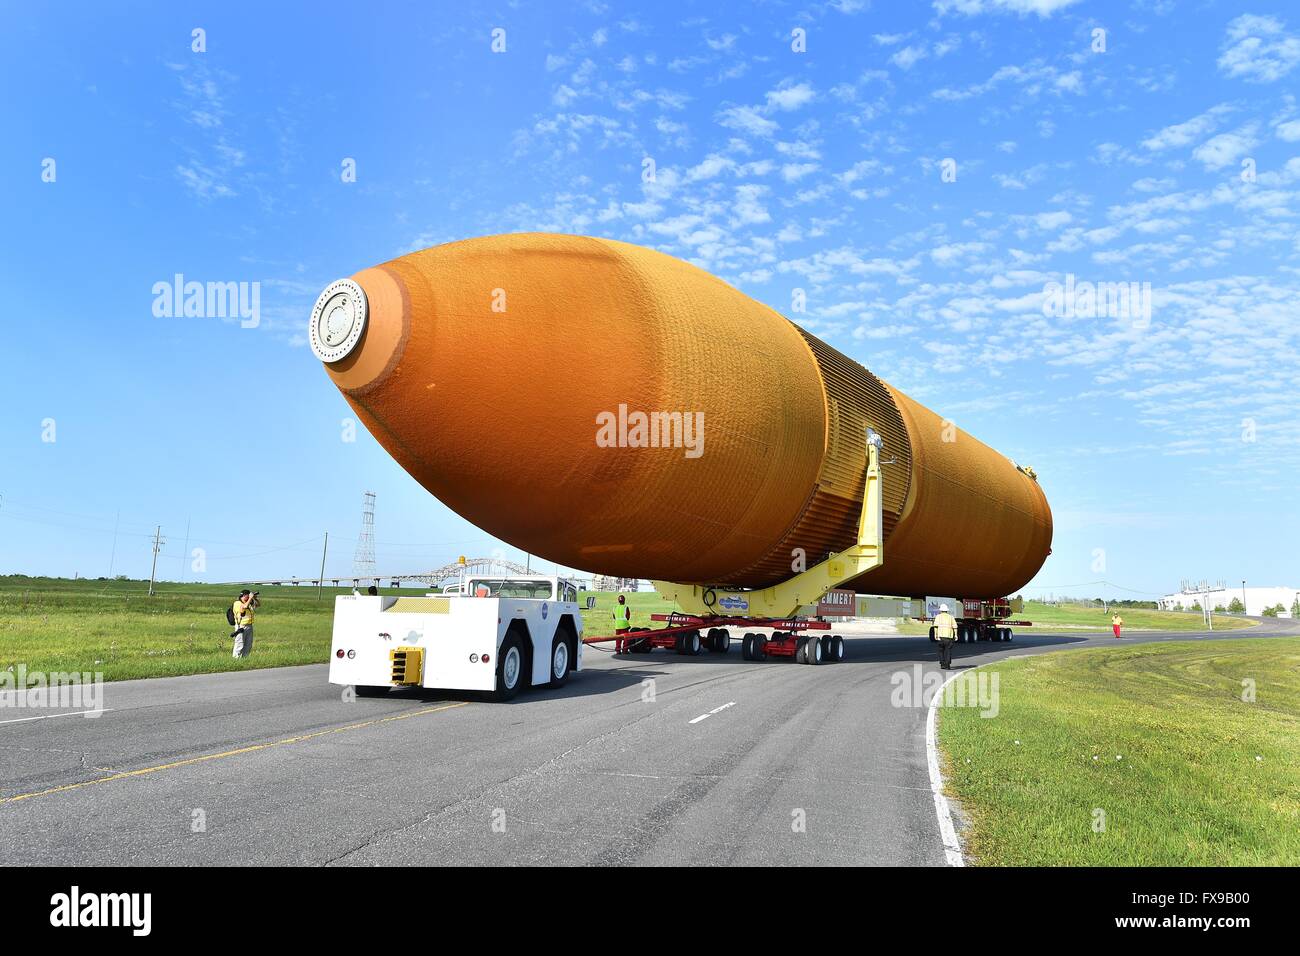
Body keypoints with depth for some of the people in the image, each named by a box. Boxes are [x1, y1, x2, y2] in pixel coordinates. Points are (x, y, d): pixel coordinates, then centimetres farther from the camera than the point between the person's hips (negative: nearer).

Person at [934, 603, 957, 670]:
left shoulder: (938, 616, 8)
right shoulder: (951, 617, 13)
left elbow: (936, 626, -5)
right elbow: (955, 627, 2)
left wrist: (935, 634, -6)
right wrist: (955, 635, 5)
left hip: (941, 635, 0)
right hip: (949, 636, 0)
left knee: (941, 650, 14)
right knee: (948, 651, 4)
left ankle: (942, 665, 12)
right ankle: (947, 665, -5)